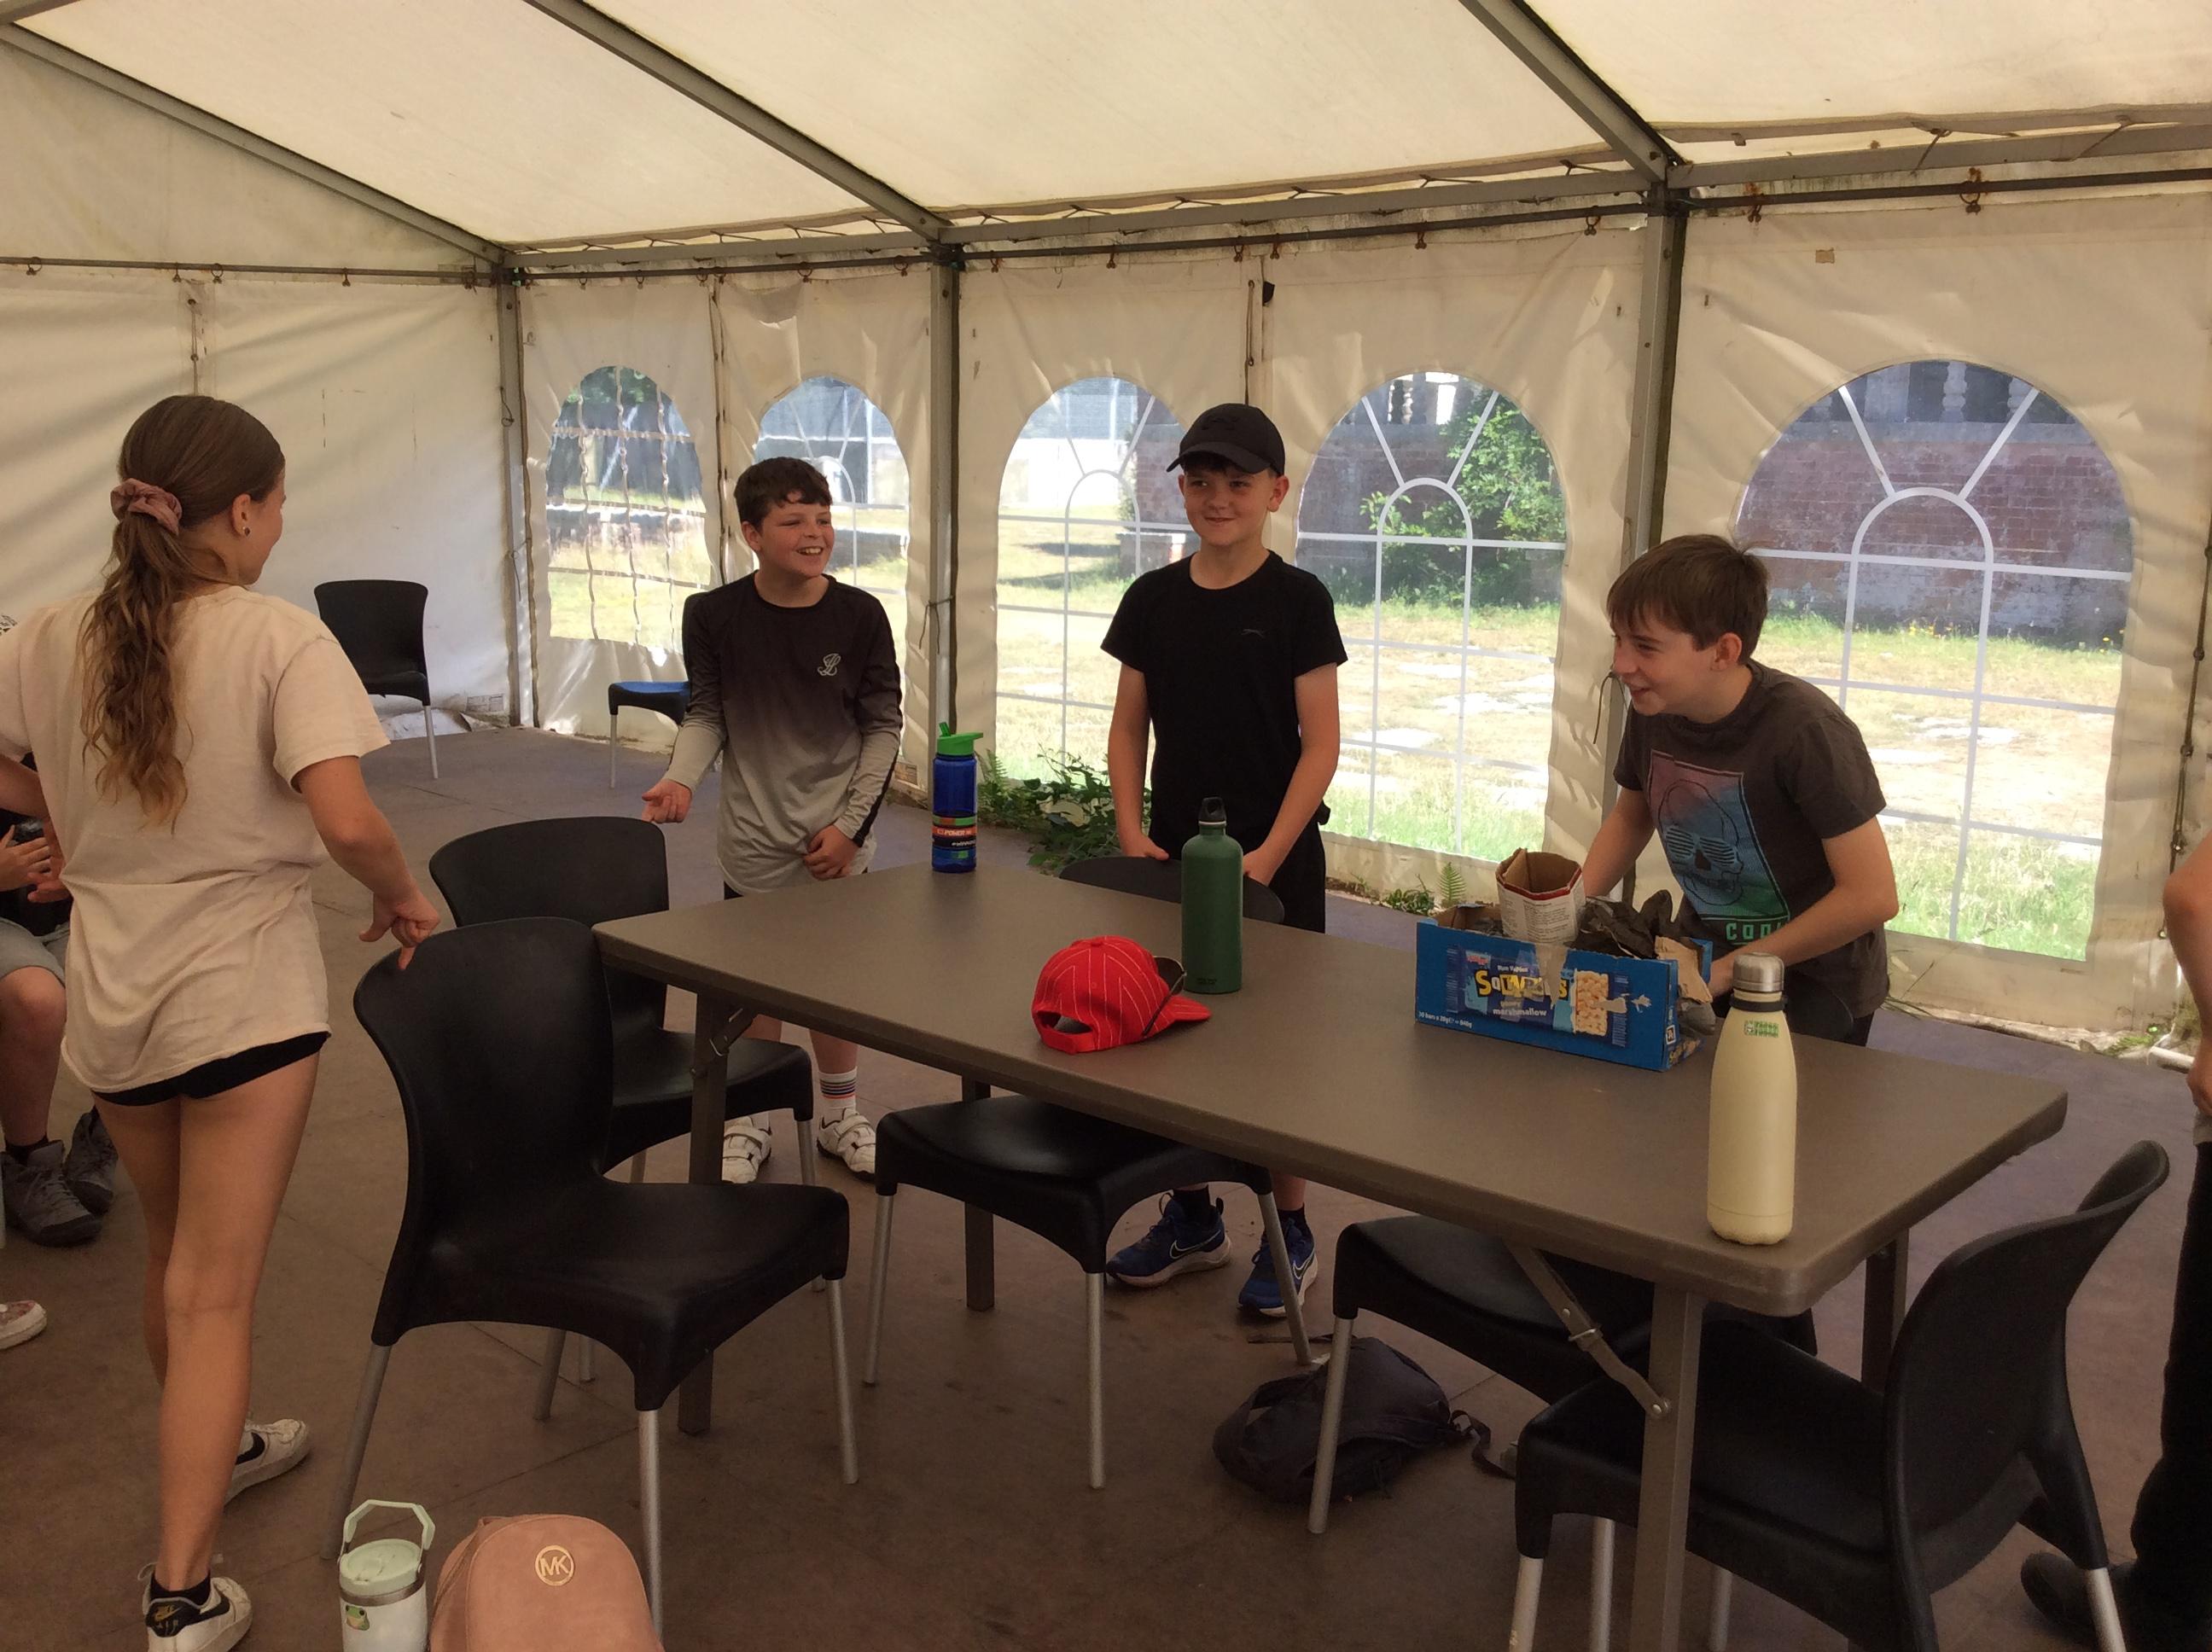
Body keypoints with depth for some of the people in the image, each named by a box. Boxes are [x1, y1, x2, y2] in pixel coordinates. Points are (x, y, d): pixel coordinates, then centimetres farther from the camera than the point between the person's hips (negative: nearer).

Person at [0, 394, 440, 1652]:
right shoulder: (280, 639, -16)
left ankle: (217, 1447, 47)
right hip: (247, 993, -5)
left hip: (111, 995, 5)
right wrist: (405, 897, -7)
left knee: (179, 1255, 25)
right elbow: (345, 820, -25)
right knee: (214, 1293, 2)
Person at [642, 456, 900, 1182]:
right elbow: (706, 715, 2)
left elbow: (883, 727, -1)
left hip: (838, 843, 0)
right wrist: (681, 777, -16)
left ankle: (839, 1115, 31)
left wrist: (852, 822, -6)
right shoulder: (713, 615, -6)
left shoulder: (859, 615, -7)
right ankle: (746, 1121, 28)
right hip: (754, 846, 0)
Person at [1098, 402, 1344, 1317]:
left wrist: (1269, 854, -15)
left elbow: (1320, 742, -8)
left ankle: (1290, 1232, 20)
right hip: (1172, 855, 4)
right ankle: (1192, 1215, 29)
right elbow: (1129, 727, 9)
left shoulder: (1297, 599, -6)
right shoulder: (1153, 598, 5)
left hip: (1274, 861, -4)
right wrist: (1132, 833, -2)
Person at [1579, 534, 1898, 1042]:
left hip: (1815, 980, -5)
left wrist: (1730, 971, -18)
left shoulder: (1805, 731, -25)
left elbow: (1872, 896, -24)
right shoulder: (1653, 709, -8)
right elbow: (1630, 817, 12)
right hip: (1705, 959, 5)